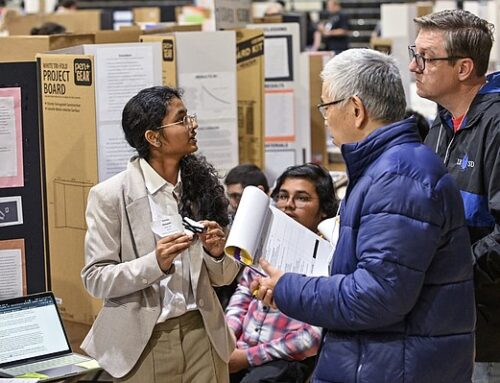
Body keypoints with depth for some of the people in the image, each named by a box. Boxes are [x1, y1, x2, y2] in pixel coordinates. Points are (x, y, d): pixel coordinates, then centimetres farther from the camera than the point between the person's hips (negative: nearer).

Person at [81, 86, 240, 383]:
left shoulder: (201, 185, 3)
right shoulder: (111, 195, -8)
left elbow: (223, 278, 9)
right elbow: (95, 280, -10)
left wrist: (216, 254, -13)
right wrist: (155, 263, -24)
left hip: (202, 334, 4)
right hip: (144, 342, -3)